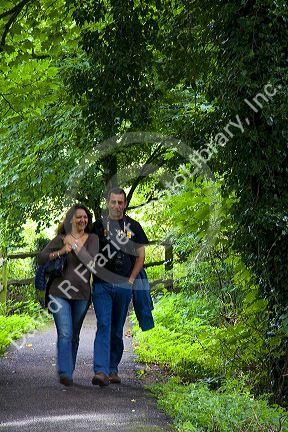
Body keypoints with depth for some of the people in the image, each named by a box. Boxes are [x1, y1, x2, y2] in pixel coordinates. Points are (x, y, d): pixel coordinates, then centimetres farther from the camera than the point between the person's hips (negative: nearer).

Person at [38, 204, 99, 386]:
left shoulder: (92, 239, 4)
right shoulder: (61, 239, 4)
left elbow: (91, 261, -12)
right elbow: (41, 258, 0)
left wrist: (74, 245, -14)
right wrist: (60, 252, -14)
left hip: (82, 295, 2)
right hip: (60, 293, -2)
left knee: (74, 335, 12)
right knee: (65, 334, -14)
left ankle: (69, 371, 25)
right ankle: (65, 373, -19)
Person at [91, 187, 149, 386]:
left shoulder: (133, 226, 9)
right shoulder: (98, 225, 6)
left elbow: (140, 256, 9)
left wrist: (131, 279, 0)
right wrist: (93, 276, -1)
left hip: (123, 286, 2)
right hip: (101, 285, -2)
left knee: (117, 330, 9)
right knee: (104, 326, -13)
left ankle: (113, 370, 19)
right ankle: (101, 371, -19)